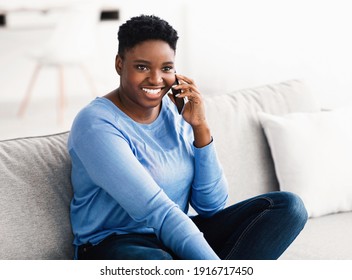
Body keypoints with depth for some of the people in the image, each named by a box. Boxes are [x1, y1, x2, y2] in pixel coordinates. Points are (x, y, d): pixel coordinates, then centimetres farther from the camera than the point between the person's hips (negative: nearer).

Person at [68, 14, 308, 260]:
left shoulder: (178, 112, 5)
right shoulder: (96, 124, -15)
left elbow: (212, 205, 1)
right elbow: (156, 210, -26)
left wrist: (201, 128, -9)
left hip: (176, 237, 7)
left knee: (288, 205, -9)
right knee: (155, 264, -44)